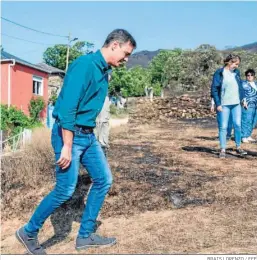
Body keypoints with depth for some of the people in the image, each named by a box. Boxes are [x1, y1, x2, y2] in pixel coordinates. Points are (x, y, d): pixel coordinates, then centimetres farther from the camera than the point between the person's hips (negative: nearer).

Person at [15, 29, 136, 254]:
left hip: (88, 135, 10)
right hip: (70, 134, -9)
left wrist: (87, 135, 19)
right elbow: (67, 107, -23)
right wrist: (67, 146, -23)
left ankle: (85, 236, 21)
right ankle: (29, 232, 18)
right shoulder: (85, 64, -18)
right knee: (65, 190, -5)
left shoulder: (104, 71, 11)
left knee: (104, 179, 9)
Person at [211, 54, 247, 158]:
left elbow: (240, 87, 20)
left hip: (236, 104, 5)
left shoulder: (236, 72, 11)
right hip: (224, 105, -5)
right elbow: (214, 89, -8)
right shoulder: (219, 73, -6)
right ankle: (223, 150, 8)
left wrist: (243, 99, 13)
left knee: (237, 125, 5)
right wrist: (218, 104, -12)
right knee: (223, 127, -1)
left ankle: (238, 147, 20)